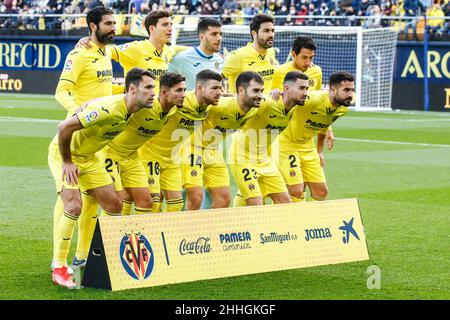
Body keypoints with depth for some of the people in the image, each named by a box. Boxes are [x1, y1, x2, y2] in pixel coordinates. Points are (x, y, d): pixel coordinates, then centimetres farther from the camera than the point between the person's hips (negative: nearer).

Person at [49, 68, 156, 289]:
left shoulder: (132, 112, -6)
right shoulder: (108, 108, -34)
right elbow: (64, 127, -34)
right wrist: (67, 162, -22)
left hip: (88, 157, 9)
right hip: (63, 154, -9)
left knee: (114, 205, 5)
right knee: (73, 206, -23)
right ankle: (59, 268, -12)